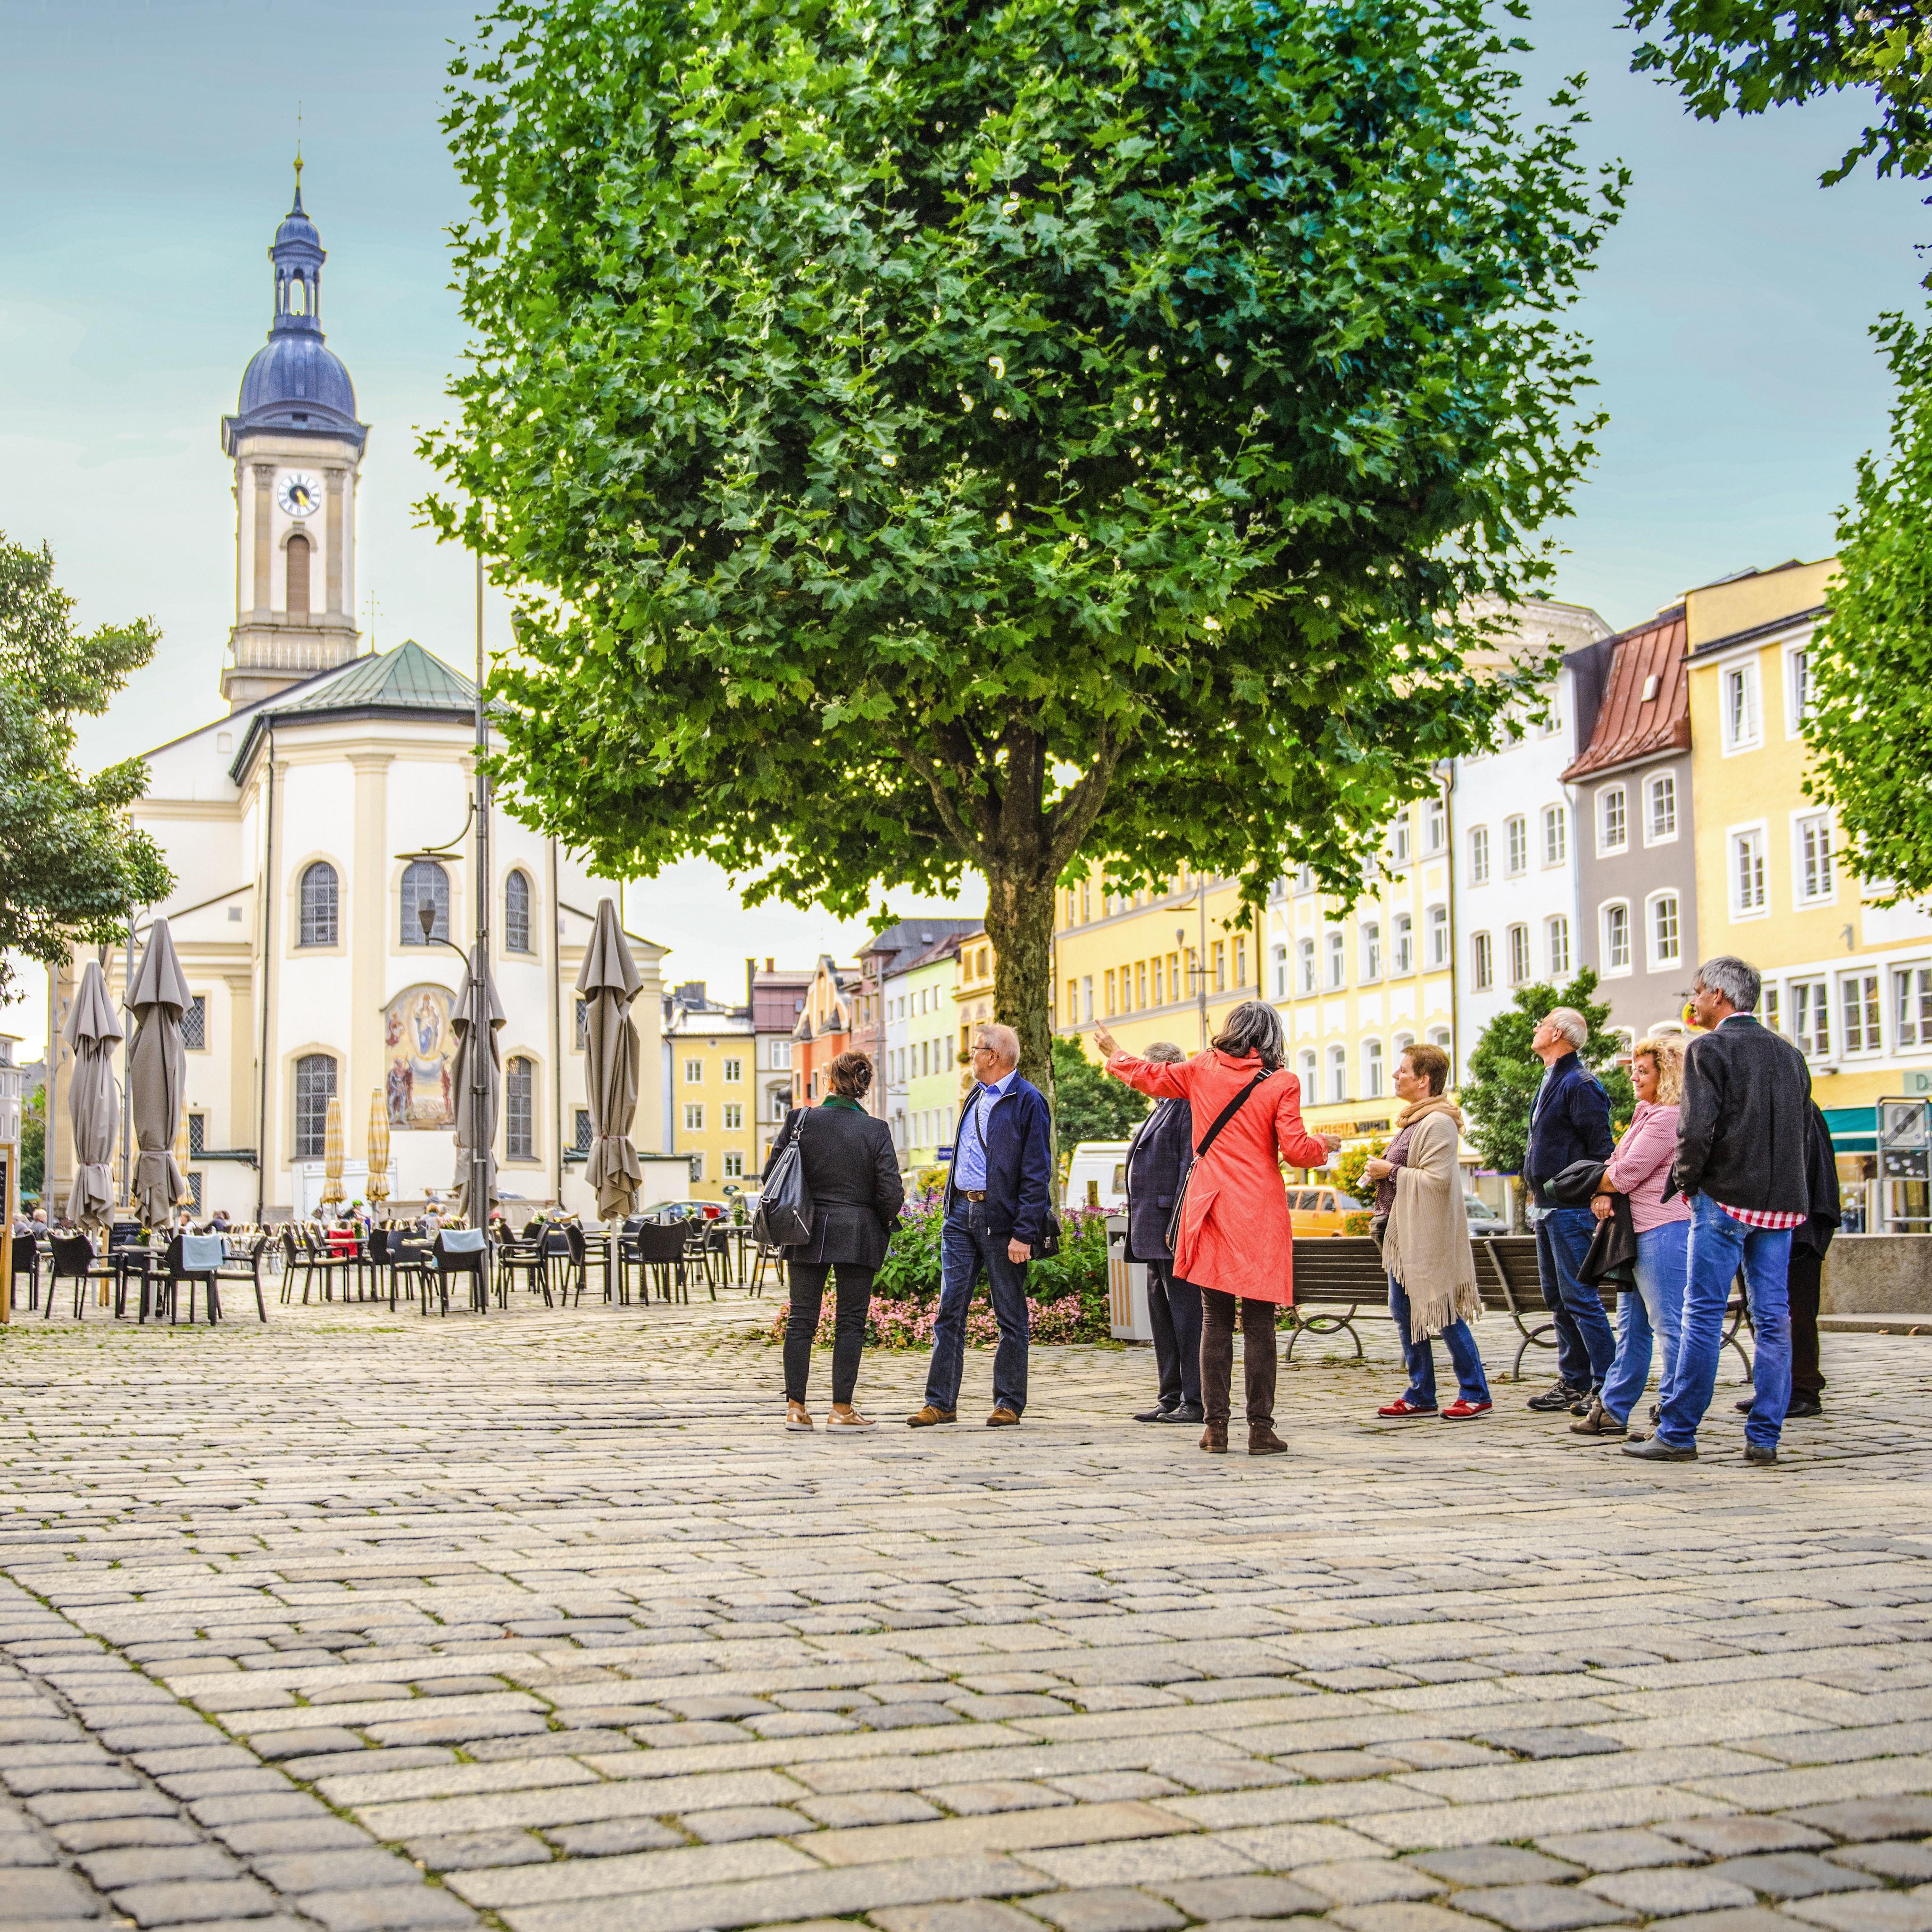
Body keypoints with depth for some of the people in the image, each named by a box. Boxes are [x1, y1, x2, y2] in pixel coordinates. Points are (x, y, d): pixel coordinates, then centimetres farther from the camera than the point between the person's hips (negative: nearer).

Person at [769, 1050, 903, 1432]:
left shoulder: (800, 1120, -4)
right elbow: (891, 1192, -9)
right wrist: (884, 1223, 11)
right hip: (857, 1235, -2)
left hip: (807, 1233, 2)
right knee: (850, 1322, 5)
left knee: (801, 1319, 8)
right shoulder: (875, 1131, -8)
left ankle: (796, 1407, 8)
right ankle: (841, 1410, 5)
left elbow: (772, 1174, 1)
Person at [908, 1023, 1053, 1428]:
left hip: (1001, 1219, -7)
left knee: (1010, 1316, 3)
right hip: (961, 1213, 7)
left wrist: (1024, 1233, -18)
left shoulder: (1028, 1102, -8)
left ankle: (1009, 1404, 10)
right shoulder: (977, 1096, 15)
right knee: (949, 1311, 4)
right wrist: (952, 1210, 14)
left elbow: (1036, 1175, -13)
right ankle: (941, 1403, 7)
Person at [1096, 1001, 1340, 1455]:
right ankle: (1260, 1427, 0)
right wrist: (1324, 1144, 14)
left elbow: (1151, 1076, 21)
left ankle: (1216, 1426, 5)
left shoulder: (1204, 1069, 6)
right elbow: (1295, 1150, -8)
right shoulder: (1282, 1083, -4)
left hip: (1211, 1210, 3)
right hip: (1260, 1214, -3)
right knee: (1258, 1324, 0)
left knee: (1215, 1322, 6)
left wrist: (1114, 1053, 40)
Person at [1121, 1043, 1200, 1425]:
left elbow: (1191, 1166, -17)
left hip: (1175, 1231, -10)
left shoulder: (1188, 1106, -10)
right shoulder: (1162, 1109, 21)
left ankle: (1194, 1401, -5)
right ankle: (1171, 1398, 16)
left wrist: (1177, 1223, -22)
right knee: (1162, 1315, 11)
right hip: (1155, 1234, 10)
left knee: (1184, 1312, -7)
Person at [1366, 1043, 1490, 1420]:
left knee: (1444, 1315, -5)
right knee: (1405, 1314, 10)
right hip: (1404, 1233, 10)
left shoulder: (1438, 1123, -15)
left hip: (1429, 1237, -10)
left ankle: (1475, 1393, 4)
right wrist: (1382, 1172, 12)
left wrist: (1392, 1172, -16)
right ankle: (1420, 1396, 16)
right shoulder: (1412, 1120, 17)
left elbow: (1437, 1179, -22)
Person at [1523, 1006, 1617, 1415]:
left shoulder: (1579, 1084, -14)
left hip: (1571, 1208, -10)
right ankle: (1573, 1380, 19)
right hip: (1548, 1206, 11)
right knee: (1558, 1299, 13)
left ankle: (1606, 1384, -6)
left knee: (1579, 1297, -10)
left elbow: (1601, 1148, -18)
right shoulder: (1551, 1082, 17)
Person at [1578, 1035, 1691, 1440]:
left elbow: (1627, 1173, -16)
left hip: (1664, 1231, -11)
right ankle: (1613, 1410, 17)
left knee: (1668, 1324, -7)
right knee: (1632, 1323, 12)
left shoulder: (1668, 1118, -14)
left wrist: (1595, 1186, 2)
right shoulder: (1645, 1114, 20)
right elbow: (1618, 1164, 19)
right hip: (1641, 1232, 11)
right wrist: (1603, 1196, -2)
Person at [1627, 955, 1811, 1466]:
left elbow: (1697, 1127, -17)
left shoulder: (1709, 1049, -8)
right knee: (1773, 1318, 6)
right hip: (1782, 1203, 6)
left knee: (1703, 1316, -3)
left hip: (1724, 1198, -6)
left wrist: (1685, 1180, -2)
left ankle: (1678, 1433, 0)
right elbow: (1803, 1130, 15)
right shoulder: (1790, 1054, 13)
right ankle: (1765, 1438, 7)